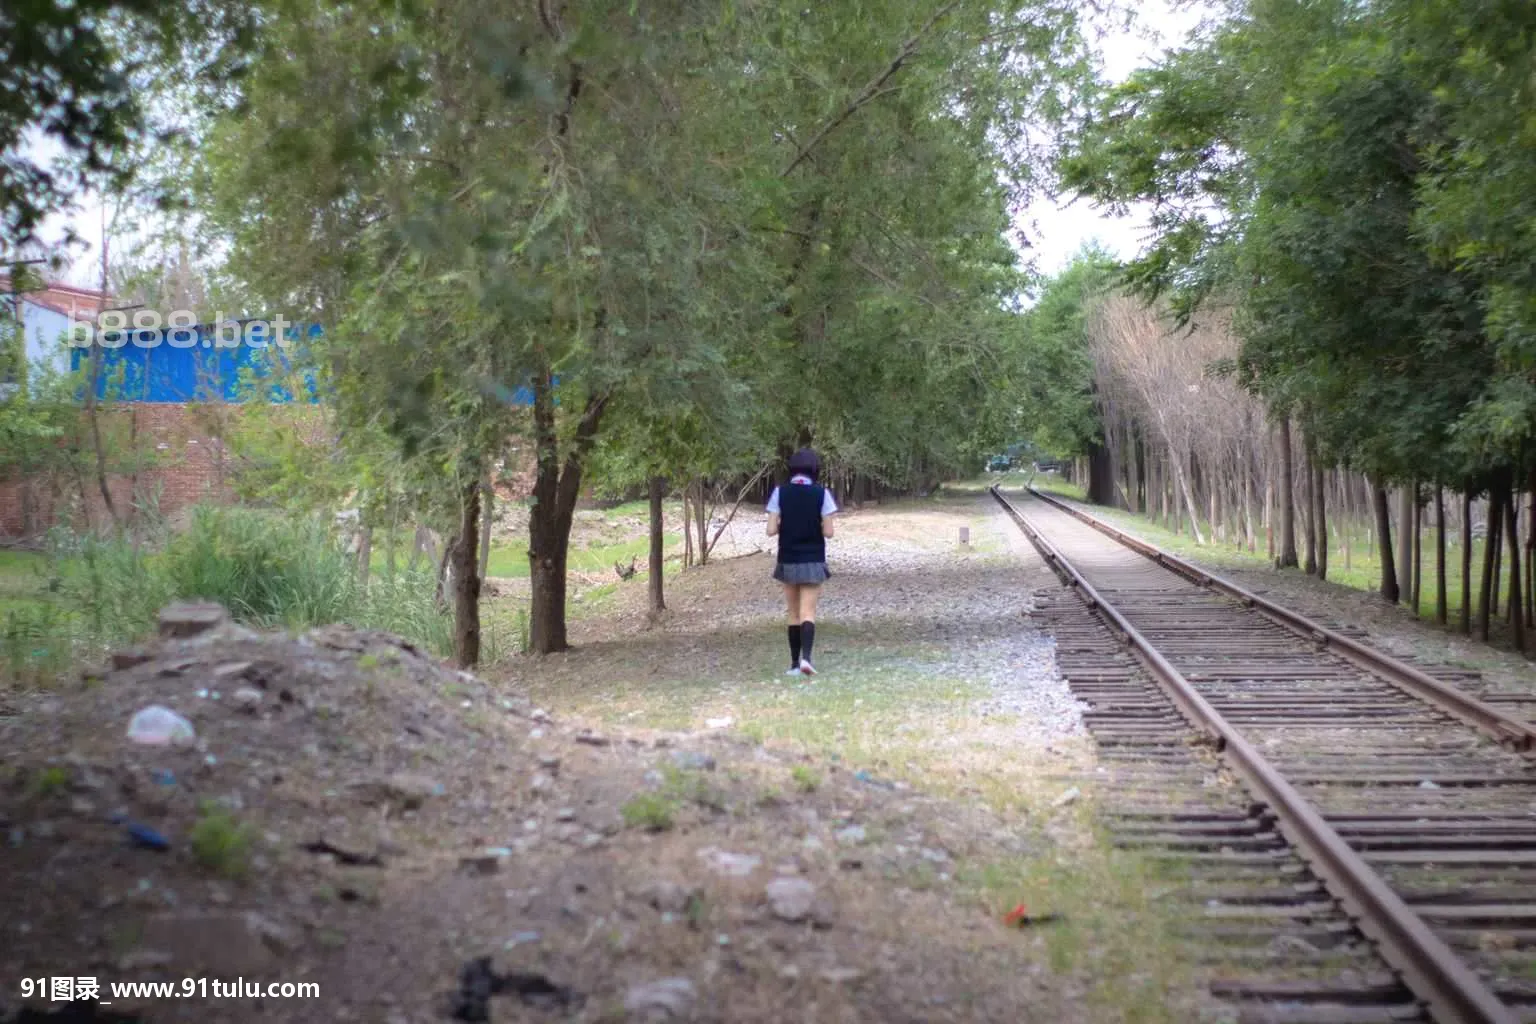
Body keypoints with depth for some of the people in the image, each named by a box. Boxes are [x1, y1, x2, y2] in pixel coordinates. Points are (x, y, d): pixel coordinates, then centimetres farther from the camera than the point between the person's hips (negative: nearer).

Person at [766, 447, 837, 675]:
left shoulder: (780, 493, -4)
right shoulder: (821, 494, -7)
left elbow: (771, 530, -7)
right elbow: (828, 532, -8)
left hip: (788, 561, 2)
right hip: (812, 561, -2)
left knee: (794, 614, 13)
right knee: (808, 613, -2)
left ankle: (794, 663, 14)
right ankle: (805, 657, -21)